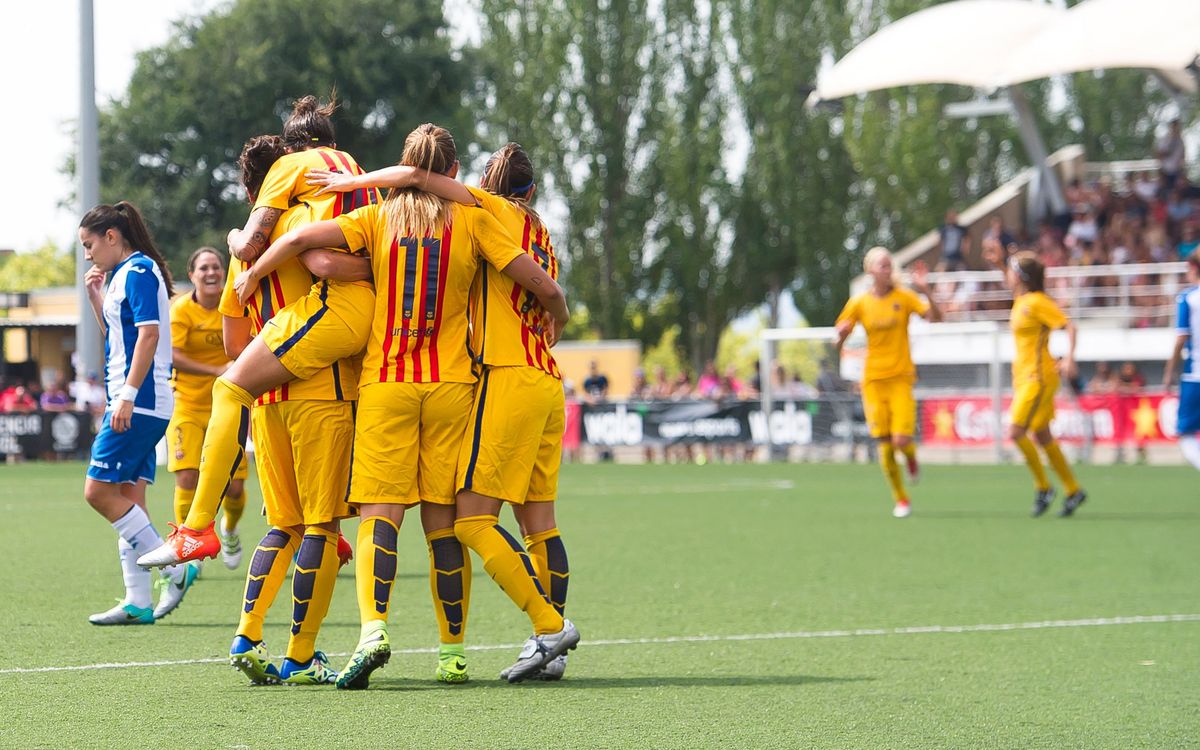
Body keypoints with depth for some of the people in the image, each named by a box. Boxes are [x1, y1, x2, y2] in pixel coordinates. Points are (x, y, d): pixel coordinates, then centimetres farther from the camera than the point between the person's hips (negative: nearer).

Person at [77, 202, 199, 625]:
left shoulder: (138, 271, -10)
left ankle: (174, 568, -9)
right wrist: (96, 298, 18)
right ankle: (138, 603, 4)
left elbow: (149, 334, -19)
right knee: (127, 496, 6)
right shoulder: (123, 275, 20)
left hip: (139, 403, -10)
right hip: (135, 406, 10)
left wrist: (127, 395, -24)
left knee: (99, 491, -10)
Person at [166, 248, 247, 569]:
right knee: (187, 478, -17)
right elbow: (172, 356, -24)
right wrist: (217, 370, -32)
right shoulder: (181, 310, -11)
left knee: (234, 486, -1)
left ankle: (230, 530, 33)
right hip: (187, 407, -2)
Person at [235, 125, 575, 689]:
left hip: (385, 383, -1)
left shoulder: (380, 218, 4)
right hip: (451, 383, 1)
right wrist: (558, 319, 24)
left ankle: (373, 627, -28)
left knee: (380, 513, -6)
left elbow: (299, 239, -7)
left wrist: (251, 275, 10)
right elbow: (544, 285, 2)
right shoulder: (472, 222, 4)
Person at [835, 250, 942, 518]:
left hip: (901, 378, -1)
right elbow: (839, 342, 8)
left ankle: (911, 456, 23)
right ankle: (901, 499, 16)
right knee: (884, 443, -2)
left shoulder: (904, 297, 0)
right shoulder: (859, 303, 3)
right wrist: (842, 334, -15)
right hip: (873, 380, 1)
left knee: (902, 440, -15)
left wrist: (925, 292, -25)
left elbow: (935, 317, -11)